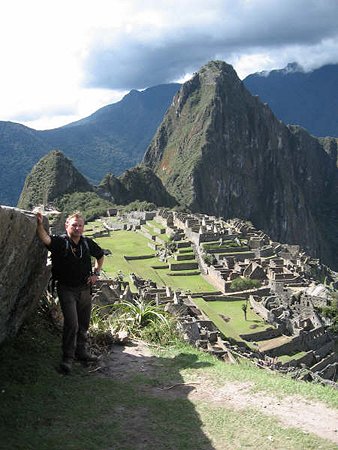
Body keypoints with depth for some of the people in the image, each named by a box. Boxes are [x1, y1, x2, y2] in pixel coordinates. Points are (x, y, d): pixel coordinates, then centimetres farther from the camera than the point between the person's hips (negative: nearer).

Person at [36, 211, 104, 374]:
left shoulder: (88, 243, 2)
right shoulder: (60, 241, -12)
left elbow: (100, 256, 21)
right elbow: (45, 238, -34)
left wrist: (96, 273, 11)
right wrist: (40, 224, -50)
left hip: (85, 289, 5)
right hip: (67, 289, -5)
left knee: (84, 324, 15)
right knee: (71, 324, -14)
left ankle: (81, 351, 33)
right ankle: (68, 358, -4)